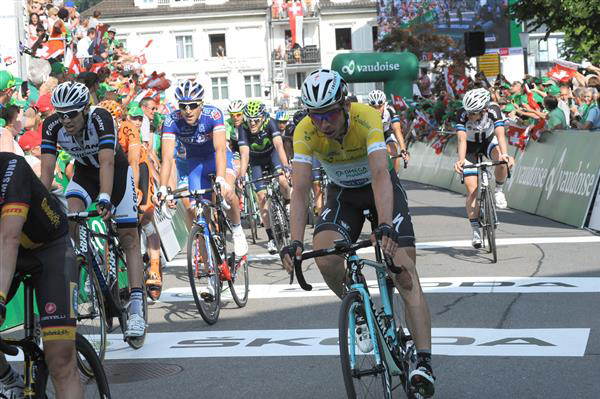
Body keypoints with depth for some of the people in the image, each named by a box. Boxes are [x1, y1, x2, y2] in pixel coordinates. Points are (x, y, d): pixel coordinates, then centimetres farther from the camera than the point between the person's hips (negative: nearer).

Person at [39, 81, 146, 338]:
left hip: (116, 172, -3)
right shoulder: (52, 126, -24)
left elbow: (107, 162, -45)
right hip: (84, 174, 3)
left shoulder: (101, 119, -35)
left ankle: (136, 310, -11)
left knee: (129, 238, -9)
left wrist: (105, 199, -58)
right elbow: (47, 169, -28)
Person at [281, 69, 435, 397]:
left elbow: (380, 176, -42)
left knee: (405, 273, -16)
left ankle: (424, 363, -19)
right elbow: (300, 190, -28)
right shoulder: (305, 132, -24)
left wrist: (386, 227, -55)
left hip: (381, 189, -2)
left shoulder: (366, 118, -32)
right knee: (324, 257, -25)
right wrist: (295, 242, -41)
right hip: (343, 195, 2)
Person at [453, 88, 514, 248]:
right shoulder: (462, 114, -34)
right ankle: (475, 231, -1)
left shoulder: (493, 111, -32)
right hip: (470, 146, 0)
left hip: (488, 140, 1)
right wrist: (461, 160, -61)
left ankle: (498, 191, -6)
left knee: (503, 161, -34)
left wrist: (504, 154, -61)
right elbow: (462, 139, -43)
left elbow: (500, 134, -43)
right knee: (472, 190, -10)